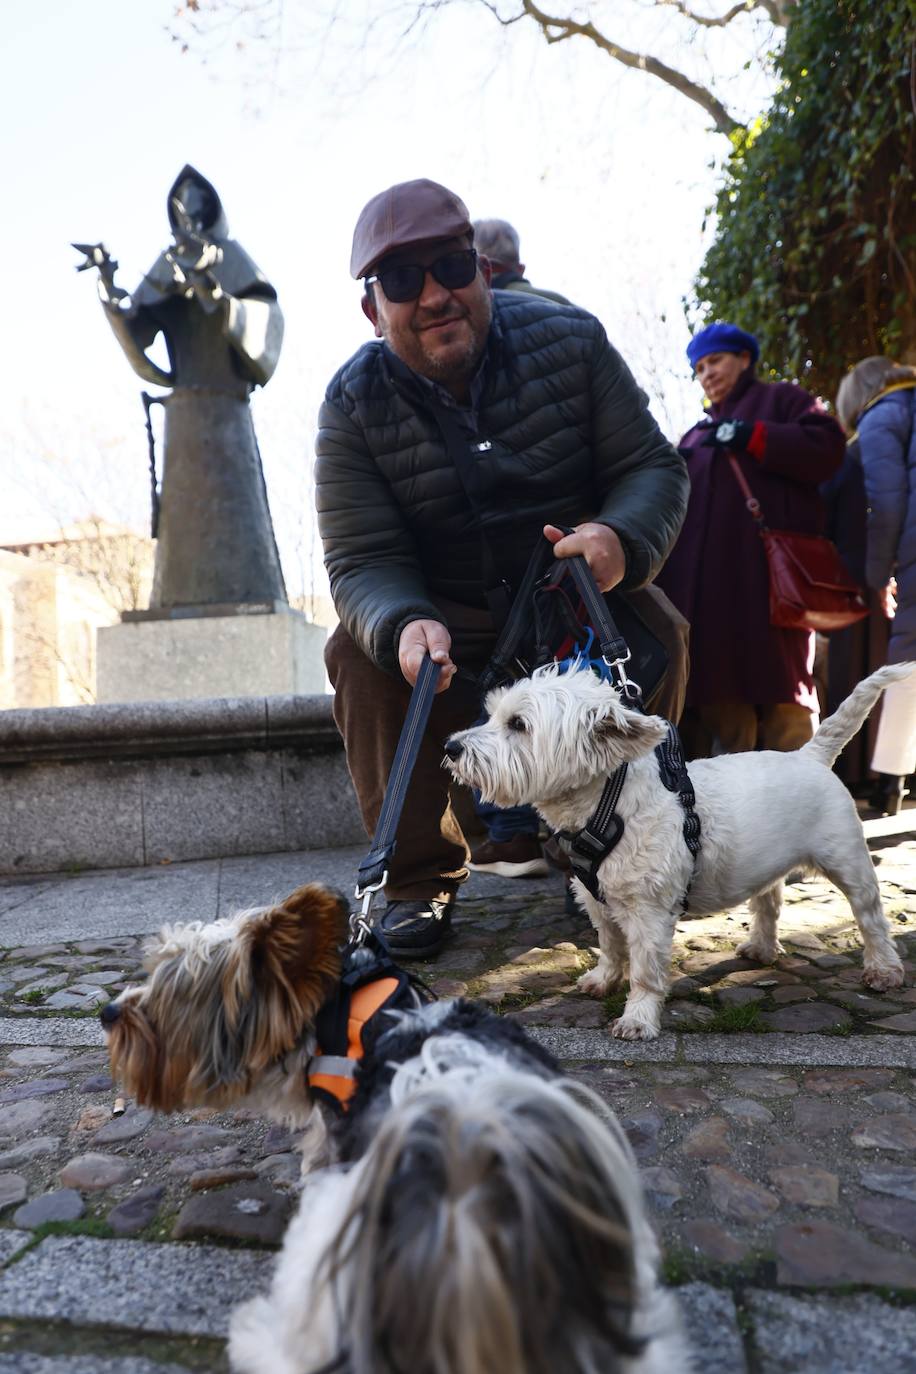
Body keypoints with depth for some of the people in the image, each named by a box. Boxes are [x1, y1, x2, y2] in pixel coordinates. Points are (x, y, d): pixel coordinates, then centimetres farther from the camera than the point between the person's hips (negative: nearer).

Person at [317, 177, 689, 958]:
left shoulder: (570, 341, -10)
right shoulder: (354, 404, -12)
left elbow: (653, 467, -10)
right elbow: (362, 560, -18)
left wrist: (621, 540, -34)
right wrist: (403, 626, -42)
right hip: (447, 616, 0)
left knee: (655, 630, -27)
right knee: (360, 653, -25)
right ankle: (423, 876, -12)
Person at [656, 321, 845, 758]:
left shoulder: (781, 399, 15)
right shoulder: (697, 434, 30)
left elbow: (827, 447, -3)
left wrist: (752, 437, -6)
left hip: (768, 571, -5)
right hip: (706, 580, 6)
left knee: (777, 676, -8)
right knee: (716, 683, 1)